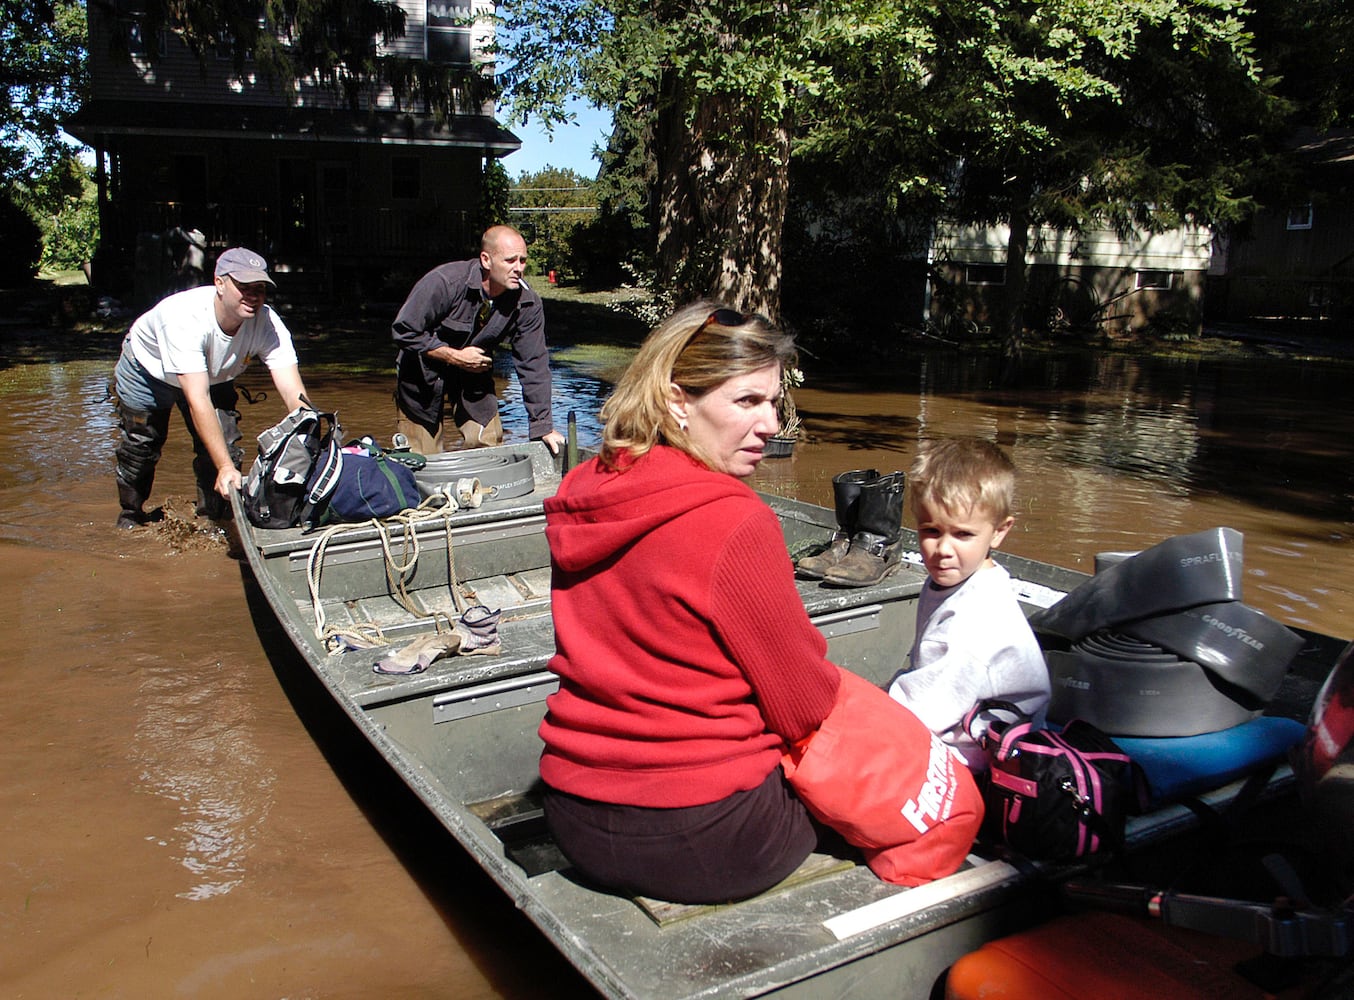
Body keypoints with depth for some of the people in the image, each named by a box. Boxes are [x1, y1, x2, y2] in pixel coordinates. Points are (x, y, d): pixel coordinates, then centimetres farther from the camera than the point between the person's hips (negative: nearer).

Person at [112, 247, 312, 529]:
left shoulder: (268, 324, -34)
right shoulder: (185, 317, -44)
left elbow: (294, 394, -40)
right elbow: (197, 400, -50)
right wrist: (225, 468, -57)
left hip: (213, 376, 3)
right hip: (148, 369, -3)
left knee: (225, 447, -12)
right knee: (140, 449, 9)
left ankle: (215, 523, 11)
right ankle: (131, 517, 37)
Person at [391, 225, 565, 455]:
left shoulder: (527, 303, -17)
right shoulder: (444, 282, -28)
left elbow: (533, 364, -12)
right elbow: (404, 331, -21)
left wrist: (543, 427, -15)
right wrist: (455, 356, -23)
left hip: (475, 372, 3)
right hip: (425, 372, -3)